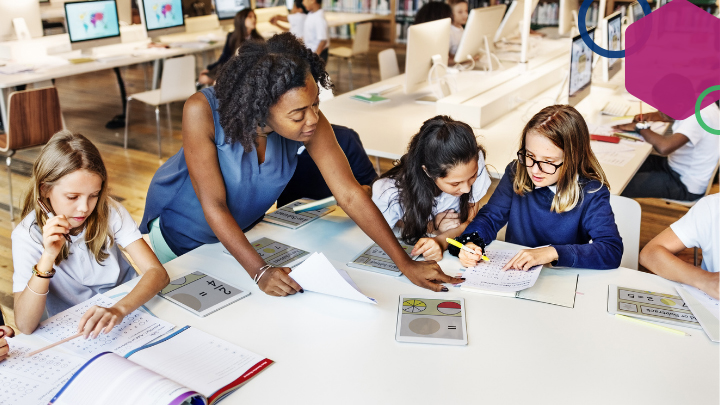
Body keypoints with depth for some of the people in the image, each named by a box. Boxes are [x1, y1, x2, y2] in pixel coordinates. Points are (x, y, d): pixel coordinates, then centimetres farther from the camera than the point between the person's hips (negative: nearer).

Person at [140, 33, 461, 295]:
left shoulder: (310, 122, -29)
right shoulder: (203, 111, -38)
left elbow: (350, 195, -28)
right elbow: (214, 205, -35)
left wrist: (406, 263, -31)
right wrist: (259, 271, -42)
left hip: (240, 226, 3)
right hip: (179, 226, -2)